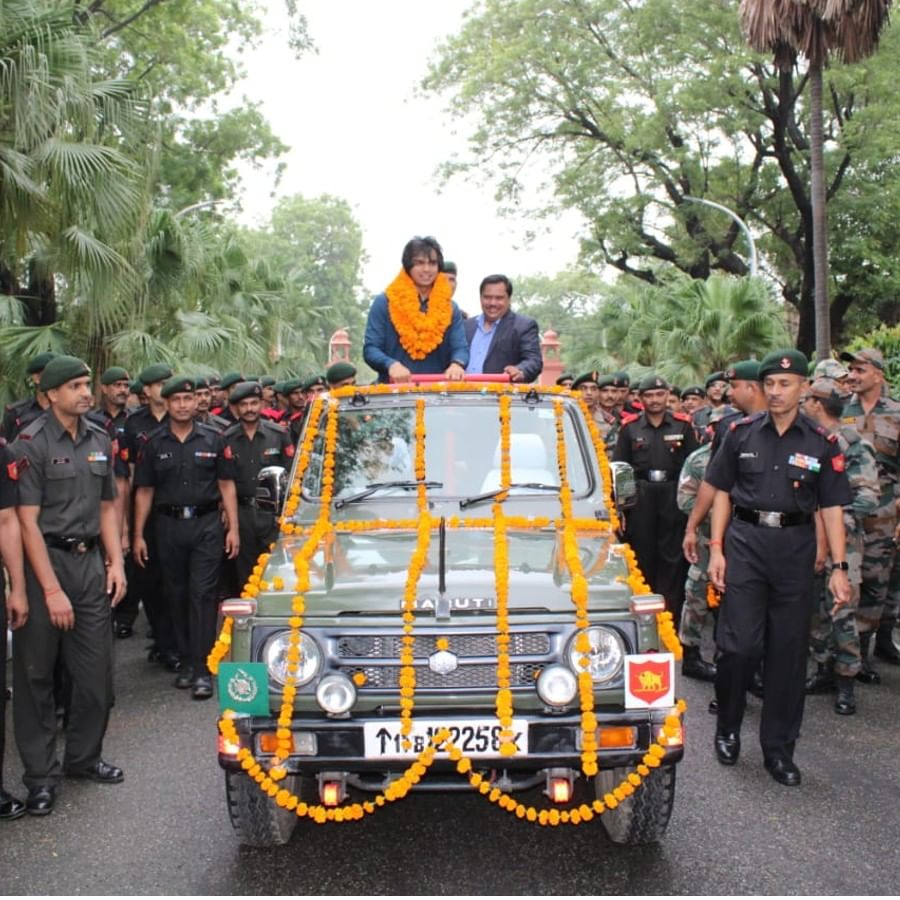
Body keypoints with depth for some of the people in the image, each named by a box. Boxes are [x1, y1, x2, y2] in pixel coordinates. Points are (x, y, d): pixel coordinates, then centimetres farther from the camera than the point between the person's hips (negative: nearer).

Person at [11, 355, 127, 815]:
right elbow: (27, 521, -13)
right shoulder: (32, 443, -9)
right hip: (45, 560, -5)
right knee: (36, 675, 5)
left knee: (97, 670, 8)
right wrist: (52, 590, -17)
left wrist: (116, 562, 4)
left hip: (89, 560, 5)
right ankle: (41, 775, 15)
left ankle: (83, 756, 27)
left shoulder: (100, 440, 9)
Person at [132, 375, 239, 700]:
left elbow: (226, 485, 5)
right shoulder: (153, 444, 6)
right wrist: (138, 535, 2)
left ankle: (202, 668, -6)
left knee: (203, 594, -7)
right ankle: (185, 661, 21)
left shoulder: (213, 439, 4)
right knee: (177, 595, 9)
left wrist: (233, 528, -2)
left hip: (206, 524, -2)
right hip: (169, 525, 2)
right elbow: (144, 491, 7)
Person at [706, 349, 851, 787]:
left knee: (789, 650, 5)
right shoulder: (742, 433, 3)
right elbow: (723, 492, 7)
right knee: (739, 643, -6)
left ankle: (779, 747, 18)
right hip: (745, 541, -1)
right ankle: (727, 727, 18)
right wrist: (716, 548, 0)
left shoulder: (822, 442, 3)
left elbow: (832, 507, 2)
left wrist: (838, 567, -4)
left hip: (795, 546, 1)